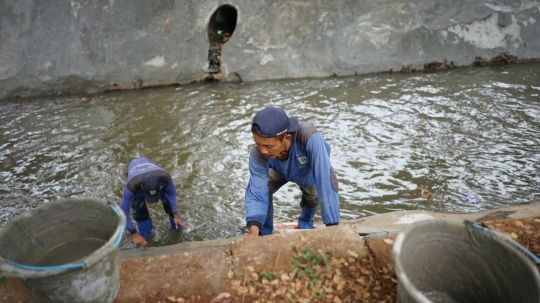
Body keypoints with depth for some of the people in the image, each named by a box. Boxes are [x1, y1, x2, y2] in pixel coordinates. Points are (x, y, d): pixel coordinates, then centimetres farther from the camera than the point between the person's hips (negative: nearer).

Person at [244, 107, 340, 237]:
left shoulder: (309, 137, -50)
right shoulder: (258, 155, -40)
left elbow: (326, 180, -49)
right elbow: (256, 194, -37)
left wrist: (332, 226, -50)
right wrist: (254, 229, -55)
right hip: (281, 171, 1)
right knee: (261, 190, -17)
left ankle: (305, 226, 41)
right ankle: (264, 235, 7)